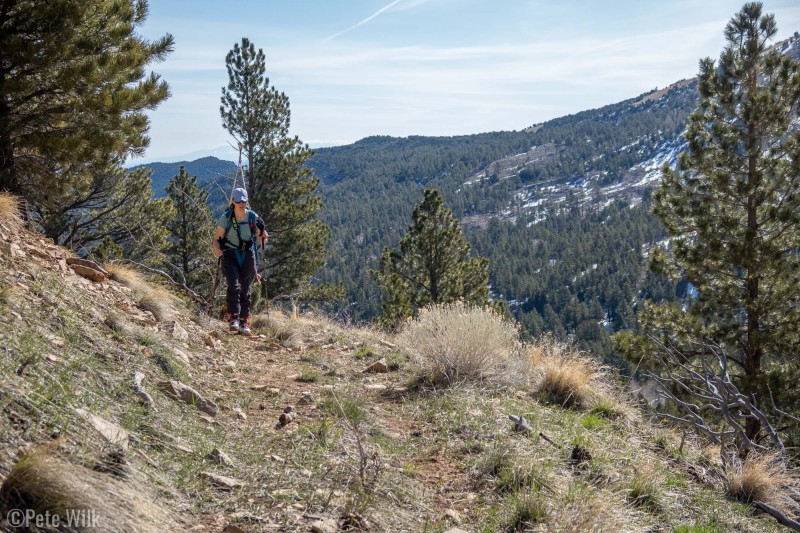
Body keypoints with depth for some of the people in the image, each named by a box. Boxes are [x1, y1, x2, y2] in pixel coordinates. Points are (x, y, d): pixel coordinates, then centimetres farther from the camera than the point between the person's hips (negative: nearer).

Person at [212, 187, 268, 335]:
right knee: (234, 286, -20)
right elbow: (216, 239, -3)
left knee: (245, 289, 6)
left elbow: (260, 240, 8)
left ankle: (244, 323, 12)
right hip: (230, 254, -2)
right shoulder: (226, 218, -5)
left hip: (247, 256, 2)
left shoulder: (253, 217, 1)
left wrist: (263, 237, -14)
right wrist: (217, 249, -23)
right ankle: (233, 320, -19)